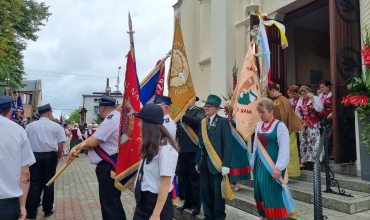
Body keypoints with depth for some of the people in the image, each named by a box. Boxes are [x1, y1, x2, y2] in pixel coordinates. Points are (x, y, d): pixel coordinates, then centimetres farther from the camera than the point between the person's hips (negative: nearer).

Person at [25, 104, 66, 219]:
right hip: (50, 156, -1)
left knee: (34, 183, 7)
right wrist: (58, 157, 10)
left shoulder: (30, 126, 3)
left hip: (34, 155, 1)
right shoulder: (56, 126, -2)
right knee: (48, 183, 9)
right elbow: (60, 145, -4)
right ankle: (47, 210, 19)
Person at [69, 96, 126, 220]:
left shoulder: (111, 119, -20)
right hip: (110, 163, 11)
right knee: (109, 199, 23)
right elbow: (94, 138, 15)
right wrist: (76, 148, 8)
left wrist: (80, 146, 4)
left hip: (109, 165, -11)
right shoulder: (115, 117, 14)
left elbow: (92, 142, -20)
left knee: (110, 201, -1)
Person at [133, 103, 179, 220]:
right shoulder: (151, 146, 5)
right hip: (143, 202, 8)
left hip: (157, 203, -7)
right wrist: (139, 203, 17)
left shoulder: (165, 148, -22)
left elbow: (166, 184, -20)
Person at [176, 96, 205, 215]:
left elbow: (198, 121, -25)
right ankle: (188, 201, 29)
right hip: (182, 150, 6)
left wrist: (183, 117, -31)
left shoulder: (199, 111, -3)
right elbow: (179, 129, 12)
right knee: (184, 178, 15)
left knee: (194, 178, 3)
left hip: (193, 150, -6)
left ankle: (196, 205, 15)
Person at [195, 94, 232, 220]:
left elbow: (228, 144, -10)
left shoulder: (223, 121, -6)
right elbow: (201, 143, 11)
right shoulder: (203, 122, 11)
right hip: (204, 163, 5)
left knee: (217, 191, 5)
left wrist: (226, 164, -15)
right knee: (205, 191, 11)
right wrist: (198, 161, 8)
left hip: (216, 163, -5)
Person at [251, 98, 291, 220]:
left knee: (274, 194, -2)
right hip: (259, 164, 7)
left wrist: (278, 167, -21)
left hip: (272, 165, -6)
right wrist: (253, 162, 15)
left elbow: (284, 148, -17)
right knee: (260, 191, 14)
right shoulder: (258, 125, 7)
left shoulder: (280, 126, -13)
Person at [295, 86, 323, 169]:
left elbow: (319, 109, -18)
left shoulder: (315, 98, -2)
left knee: (313, 142, -11)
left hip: (313, 125, -5)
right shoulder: (300, 101, 12)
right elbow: (297, 113, 12)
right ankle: (303, 161, 19)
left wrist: (312, 99, -18)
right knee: (303, 143, 10)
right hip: (302, 125, 5)